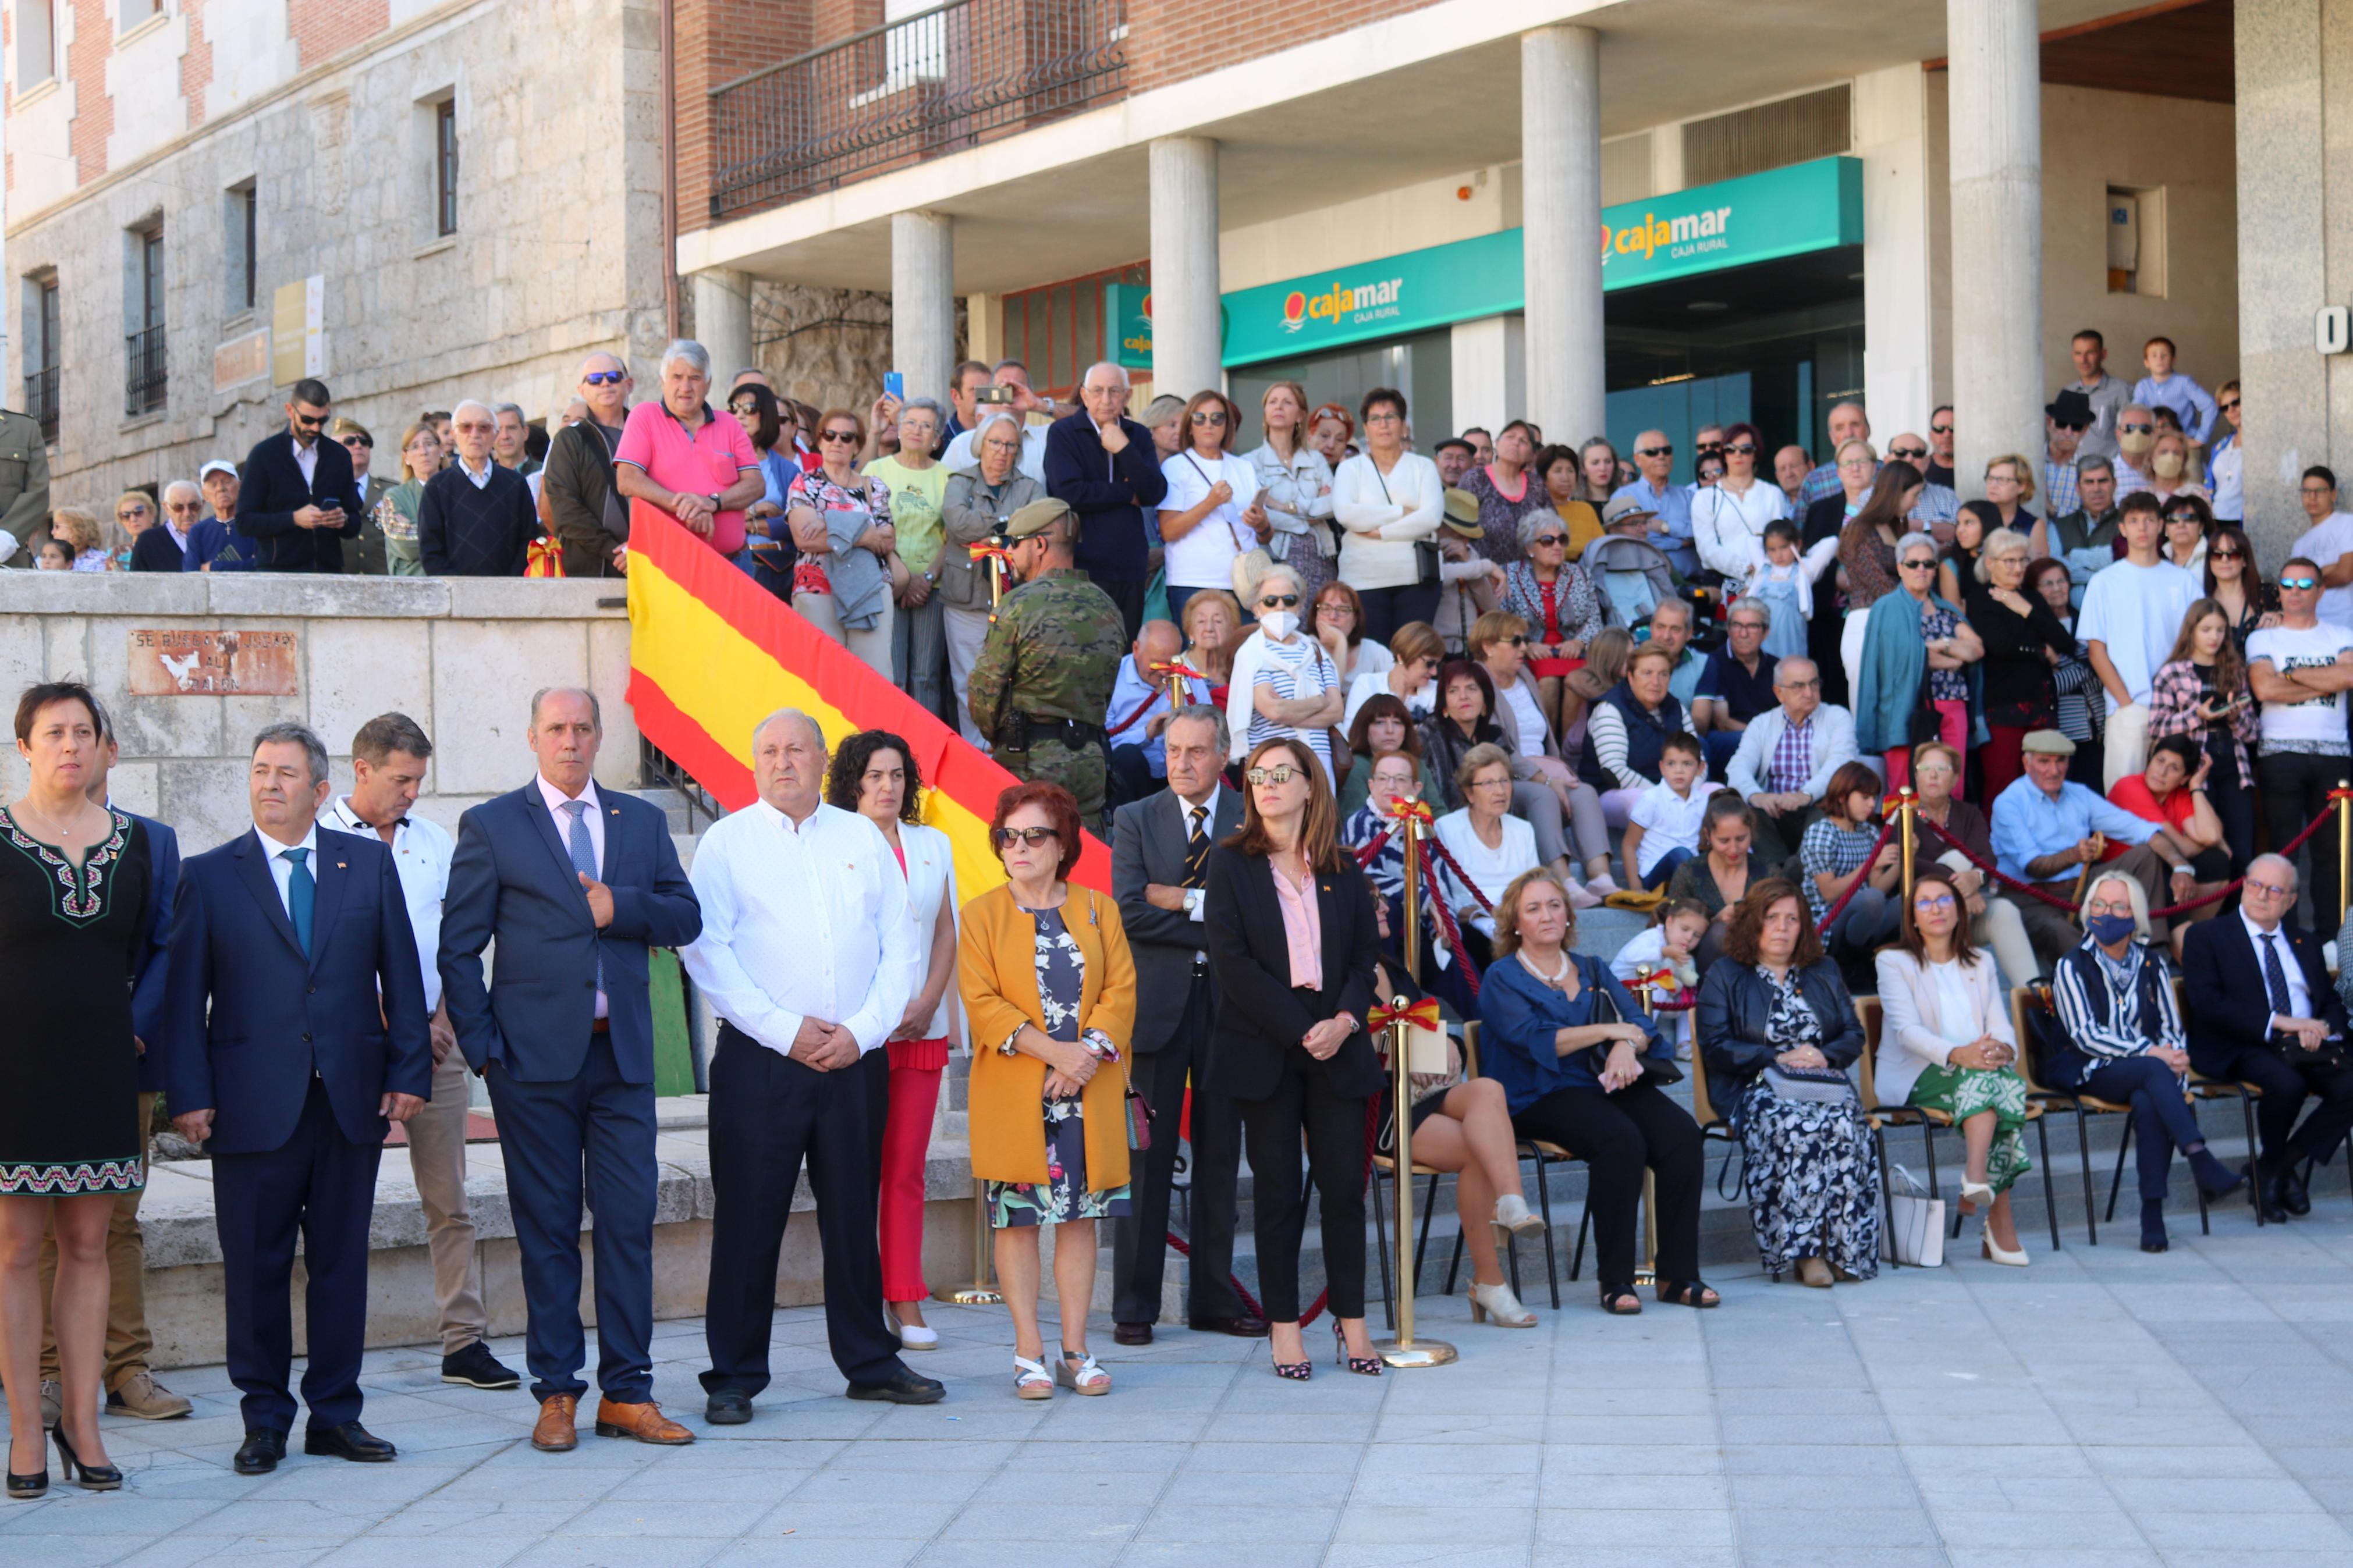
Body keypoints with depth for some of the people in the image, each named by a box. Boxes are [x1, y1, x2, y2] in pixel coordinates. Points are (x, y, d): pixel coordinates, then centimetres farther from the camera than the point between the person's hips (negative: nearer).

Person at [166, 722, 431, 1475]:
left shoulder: (369, 863, 9)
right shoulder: (209, 875, 4)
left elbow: (400, 975, 8)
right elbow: (185, 995, 1)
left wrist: (410, 1069, 0)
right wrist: (189, 1094, -6)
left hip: (352, 1098, 2)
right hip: (253, 1102, -1)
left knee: (342, 1262, 6)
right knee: (255, 1266, 2)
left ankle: (336, 1413, 15)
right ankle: (265, 1419, 12)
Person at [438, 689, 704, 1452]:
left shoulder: (641, 821, 13)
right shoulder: (491, 826, 3)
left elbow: (686, 918, 8)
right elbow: (458, 946, 1)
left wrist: (621, 904, -10)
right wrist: (482, 1046, -6)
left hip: (622, 1053, 3)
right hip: (536, 1056, -3)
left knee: (630, 1221, 1)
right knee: (547, 1227, 2)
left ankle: (627, 1391, 8)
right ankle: (556, 1394, 10)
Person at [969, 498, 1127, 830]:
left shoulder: (1019, 605, -10)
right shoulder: (1108, 608, 8)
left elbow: (985, 688, -8)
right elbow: (1105, 693, 13)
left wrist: (997, 739, 10)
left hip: (1029, 762, -5)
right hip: (1091, 761, 5)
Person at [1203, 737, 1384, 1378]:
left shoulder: (1343, 870, 10)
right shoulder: (1231, 864, 3)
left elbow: (1366, 954, 8)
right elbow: (1231, 960, -6)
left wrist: (1344, 1022, -11)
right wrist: (1299, 1030, -12)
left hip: (1338, 1047, 2)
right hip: (1265, 1049, -2)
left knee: (1345, 1185, 0)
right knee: (1279, 1190, 0)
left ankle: (1351, 1321, 8)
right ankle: (1283, 1326, 7)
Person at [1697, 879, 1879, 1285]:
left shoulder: (1824, 973, 24)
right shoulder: (1725, 977, 13)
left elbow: (1854, 1035, 17)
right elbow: (1715, 1046, 0)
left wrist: (1825, 1056, -6)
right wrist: (1778, 1059, -11)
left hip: (1824, 1084, 3)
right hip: (1754, 1089, -3)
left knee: (1842, 1126, -33)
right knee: (1794, 1127, -37)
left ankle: (1843, 1247, -31)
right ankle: (1803, 1249, -35)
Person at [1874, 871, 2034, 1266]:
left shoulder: (1981, 964, 22)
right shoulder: (1894, 962, 8)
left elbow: (2002, 1026, 8)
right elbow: (1907, 1030, -10)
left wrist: (2002, 1049, -18)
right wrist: (1956, 1054, -28)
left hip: (1979, 1071, 4)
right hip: (1916, 1077, -4)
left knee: (2006, 1080, -32)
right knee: (1983, 1076, -35)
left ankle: (1976, 1181, -42)